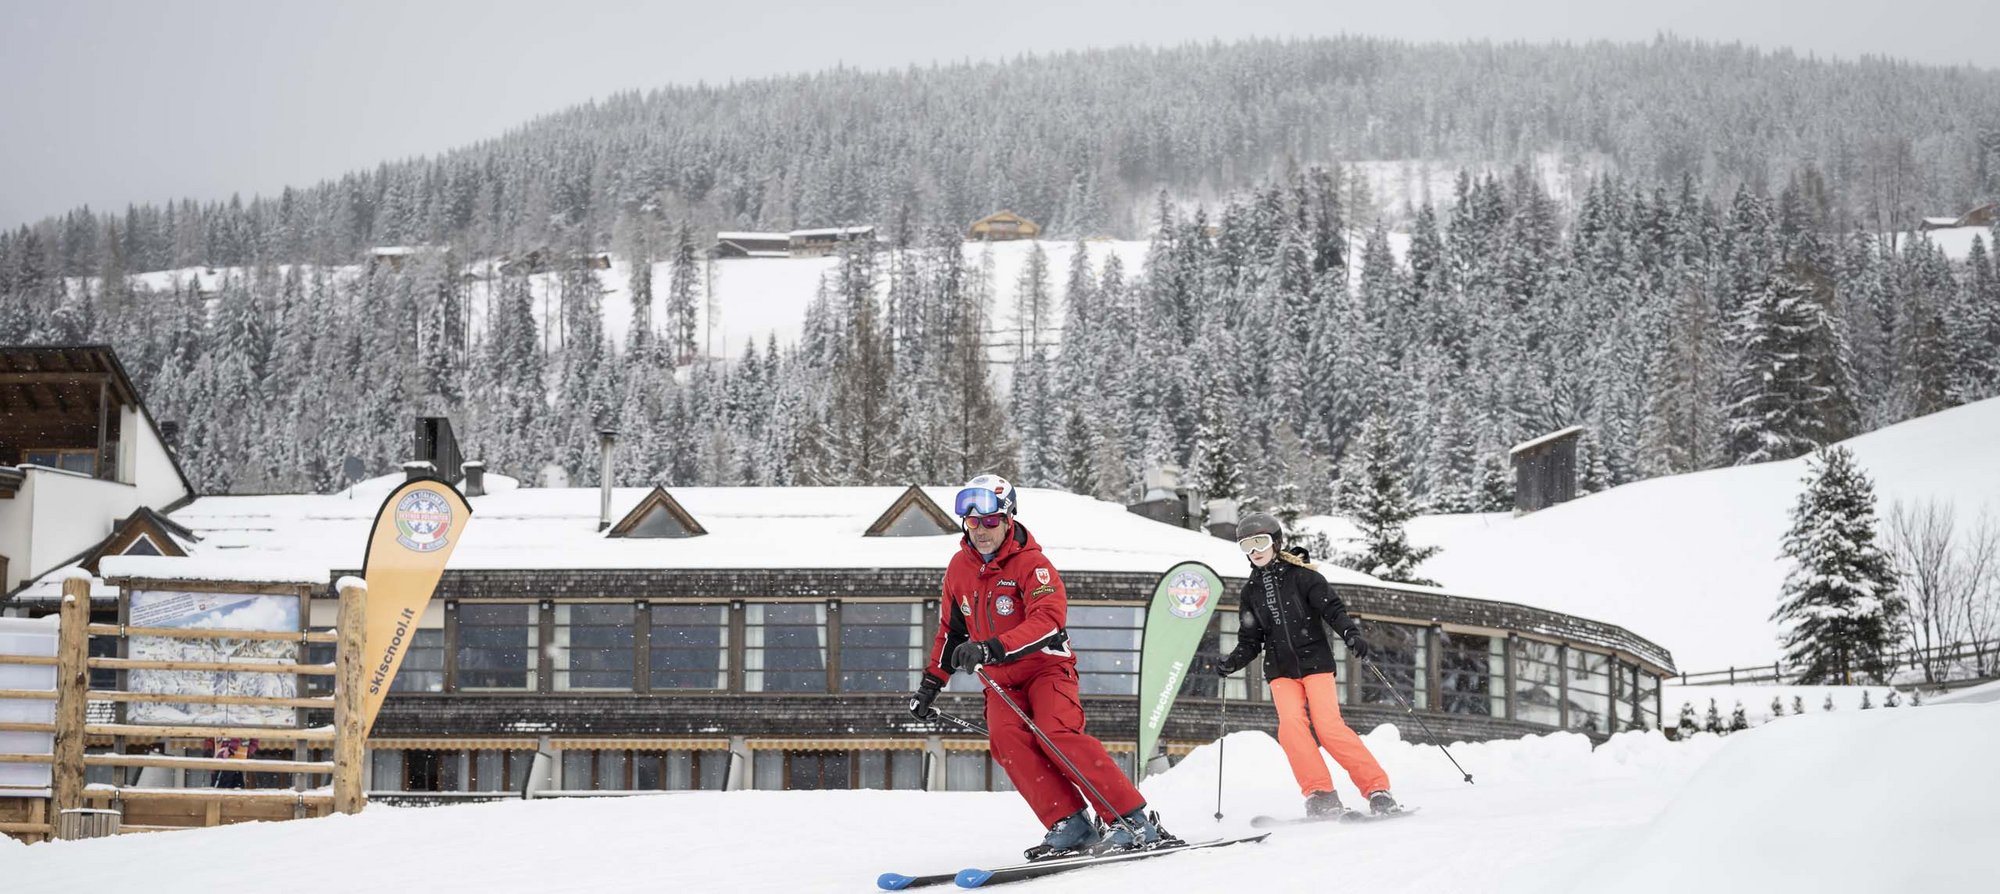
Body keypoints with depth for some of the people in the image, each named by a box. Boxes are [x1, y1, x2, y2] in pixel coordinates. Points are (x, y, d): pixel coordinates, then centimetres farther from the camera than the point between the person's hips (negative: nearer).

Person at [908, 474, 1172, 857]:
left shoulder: (1031, 563, -15)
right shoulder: (960, 567, 5)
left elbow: (1048, 619, -32)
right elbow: (951, 628, 20)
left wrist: (991, 648, -43)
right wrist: (931, 682, 18)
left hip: (1046, 667, -5)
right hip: (1000, 680, 5)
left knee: (1057, 734, -28)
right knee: (1005, 737, -24)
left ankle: (1134, 821, -25)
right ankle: (1070, 825, -26)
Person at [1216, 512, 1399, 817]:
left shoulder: (1301, 576, 0)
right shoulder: (1251, 591, 13)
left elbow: (1332, 609, -6)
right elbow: (1250, 641, 16)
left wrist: (1351, 634, -25)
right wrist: (1232, 663, -3)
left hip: (1315, 661, -3)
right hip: (1281, 669, 3)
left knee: (1329, 726, -18)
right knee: (1291, 724, -21)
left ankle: (1377, 788, -11)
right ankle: (1320, 795, -17)